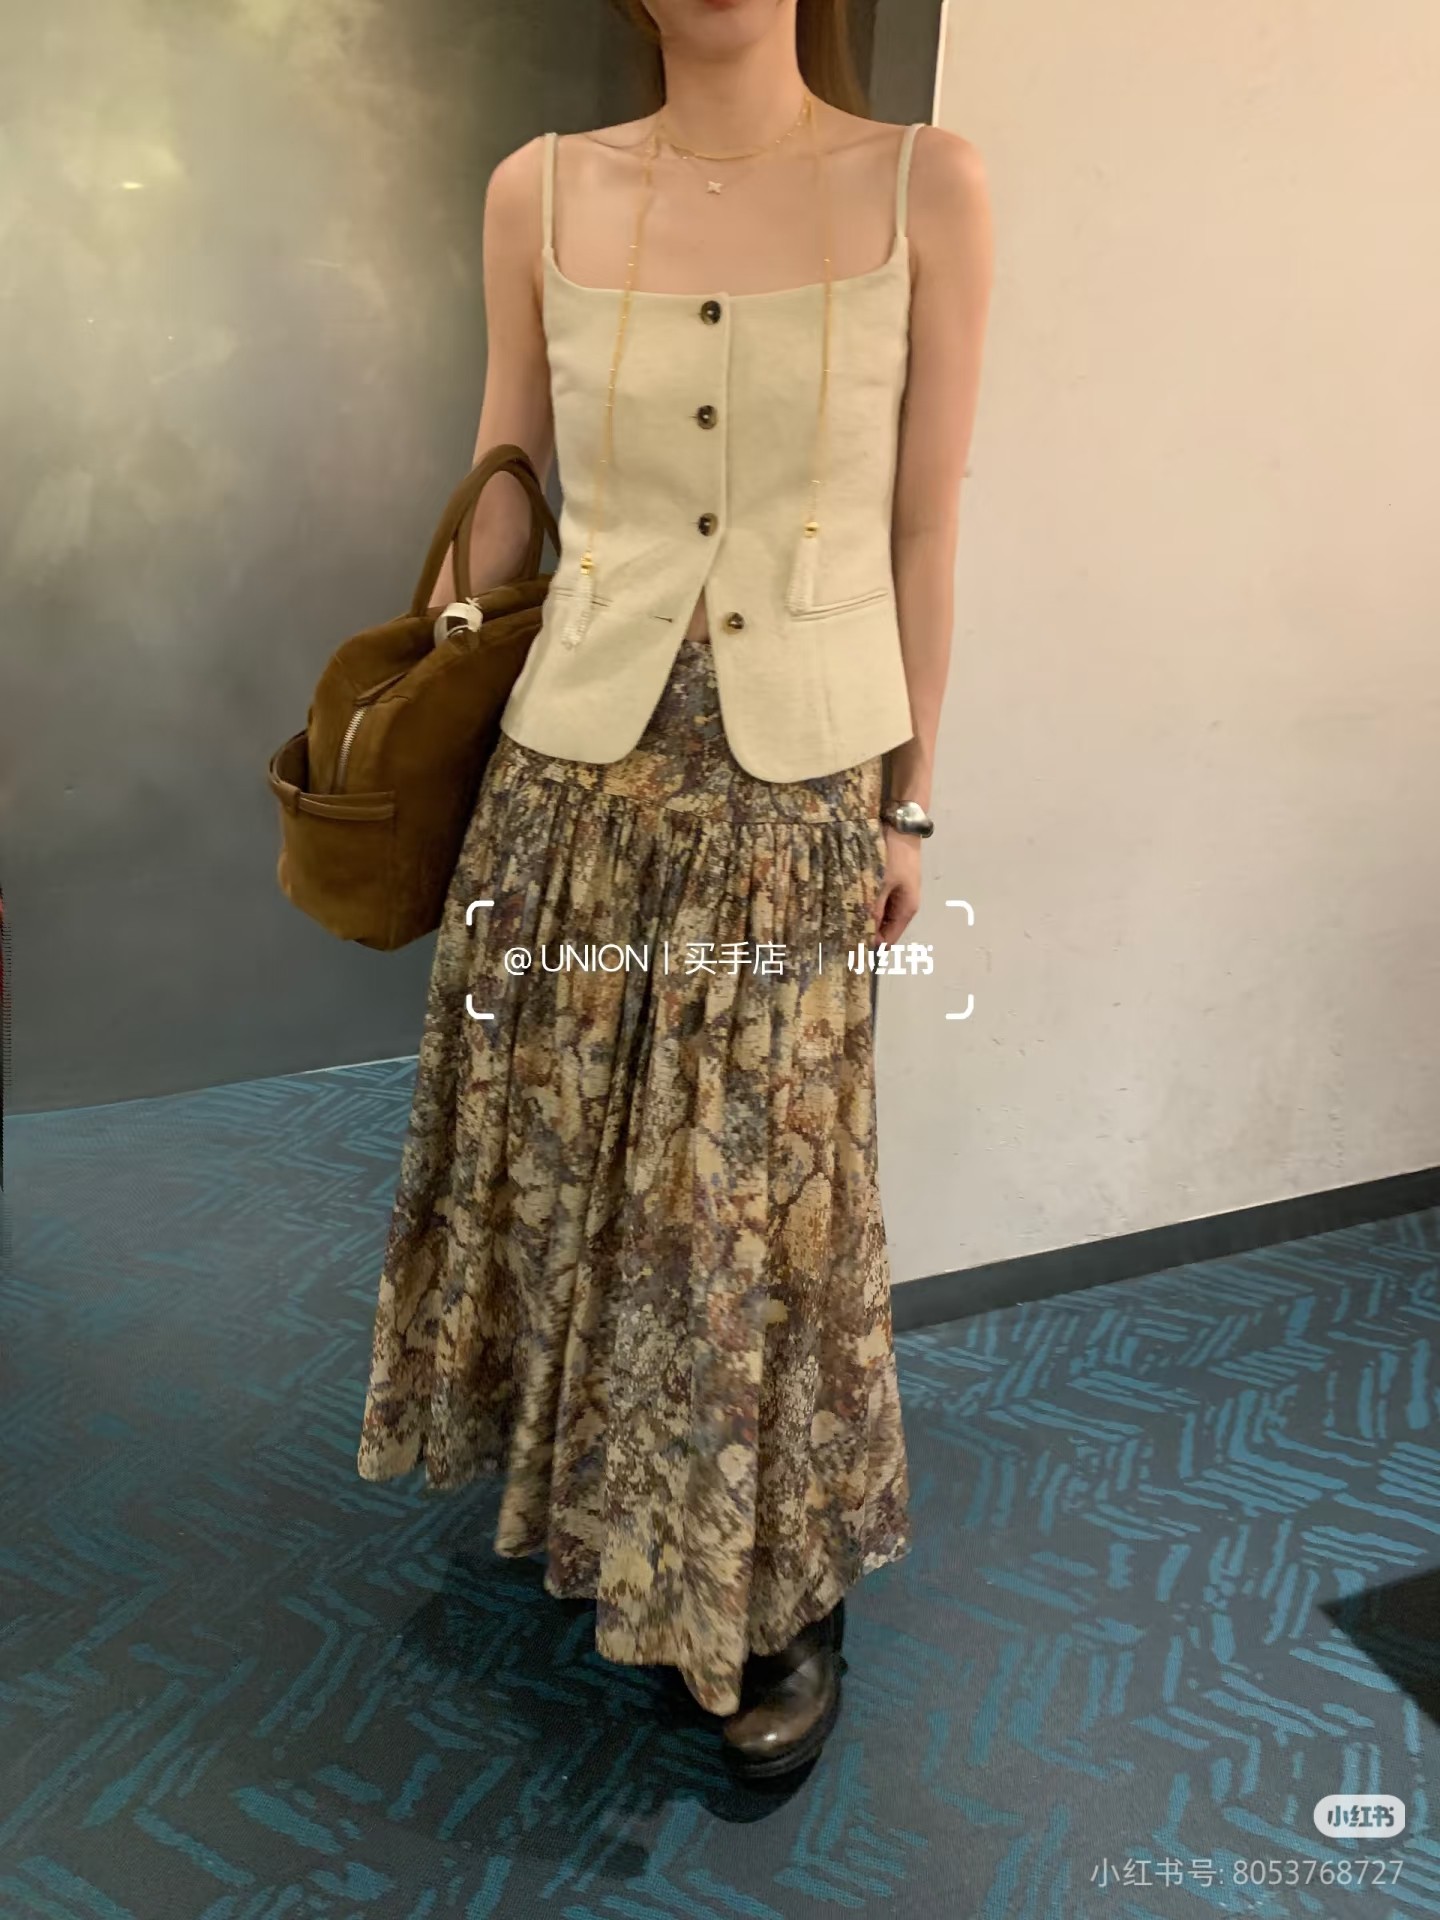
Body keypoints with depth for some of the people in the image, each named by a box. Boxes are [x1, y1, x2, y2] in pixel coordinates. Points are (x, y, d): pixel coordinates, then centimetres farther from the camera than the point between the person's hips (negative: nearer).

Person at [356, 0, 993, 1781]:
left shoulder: (925, 186, -2)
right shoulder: (540, 193, 3)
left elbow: (923, 527, 1)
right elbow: (500, 496, 10)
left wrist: (910, 798, 3)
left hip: (797, 781, -2)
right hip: (572, 763, 3)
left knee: (764, 1184, 7)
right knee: (564, 1140, 15)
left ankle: (791, 1587, 32)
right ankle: (579, 1472, 45)